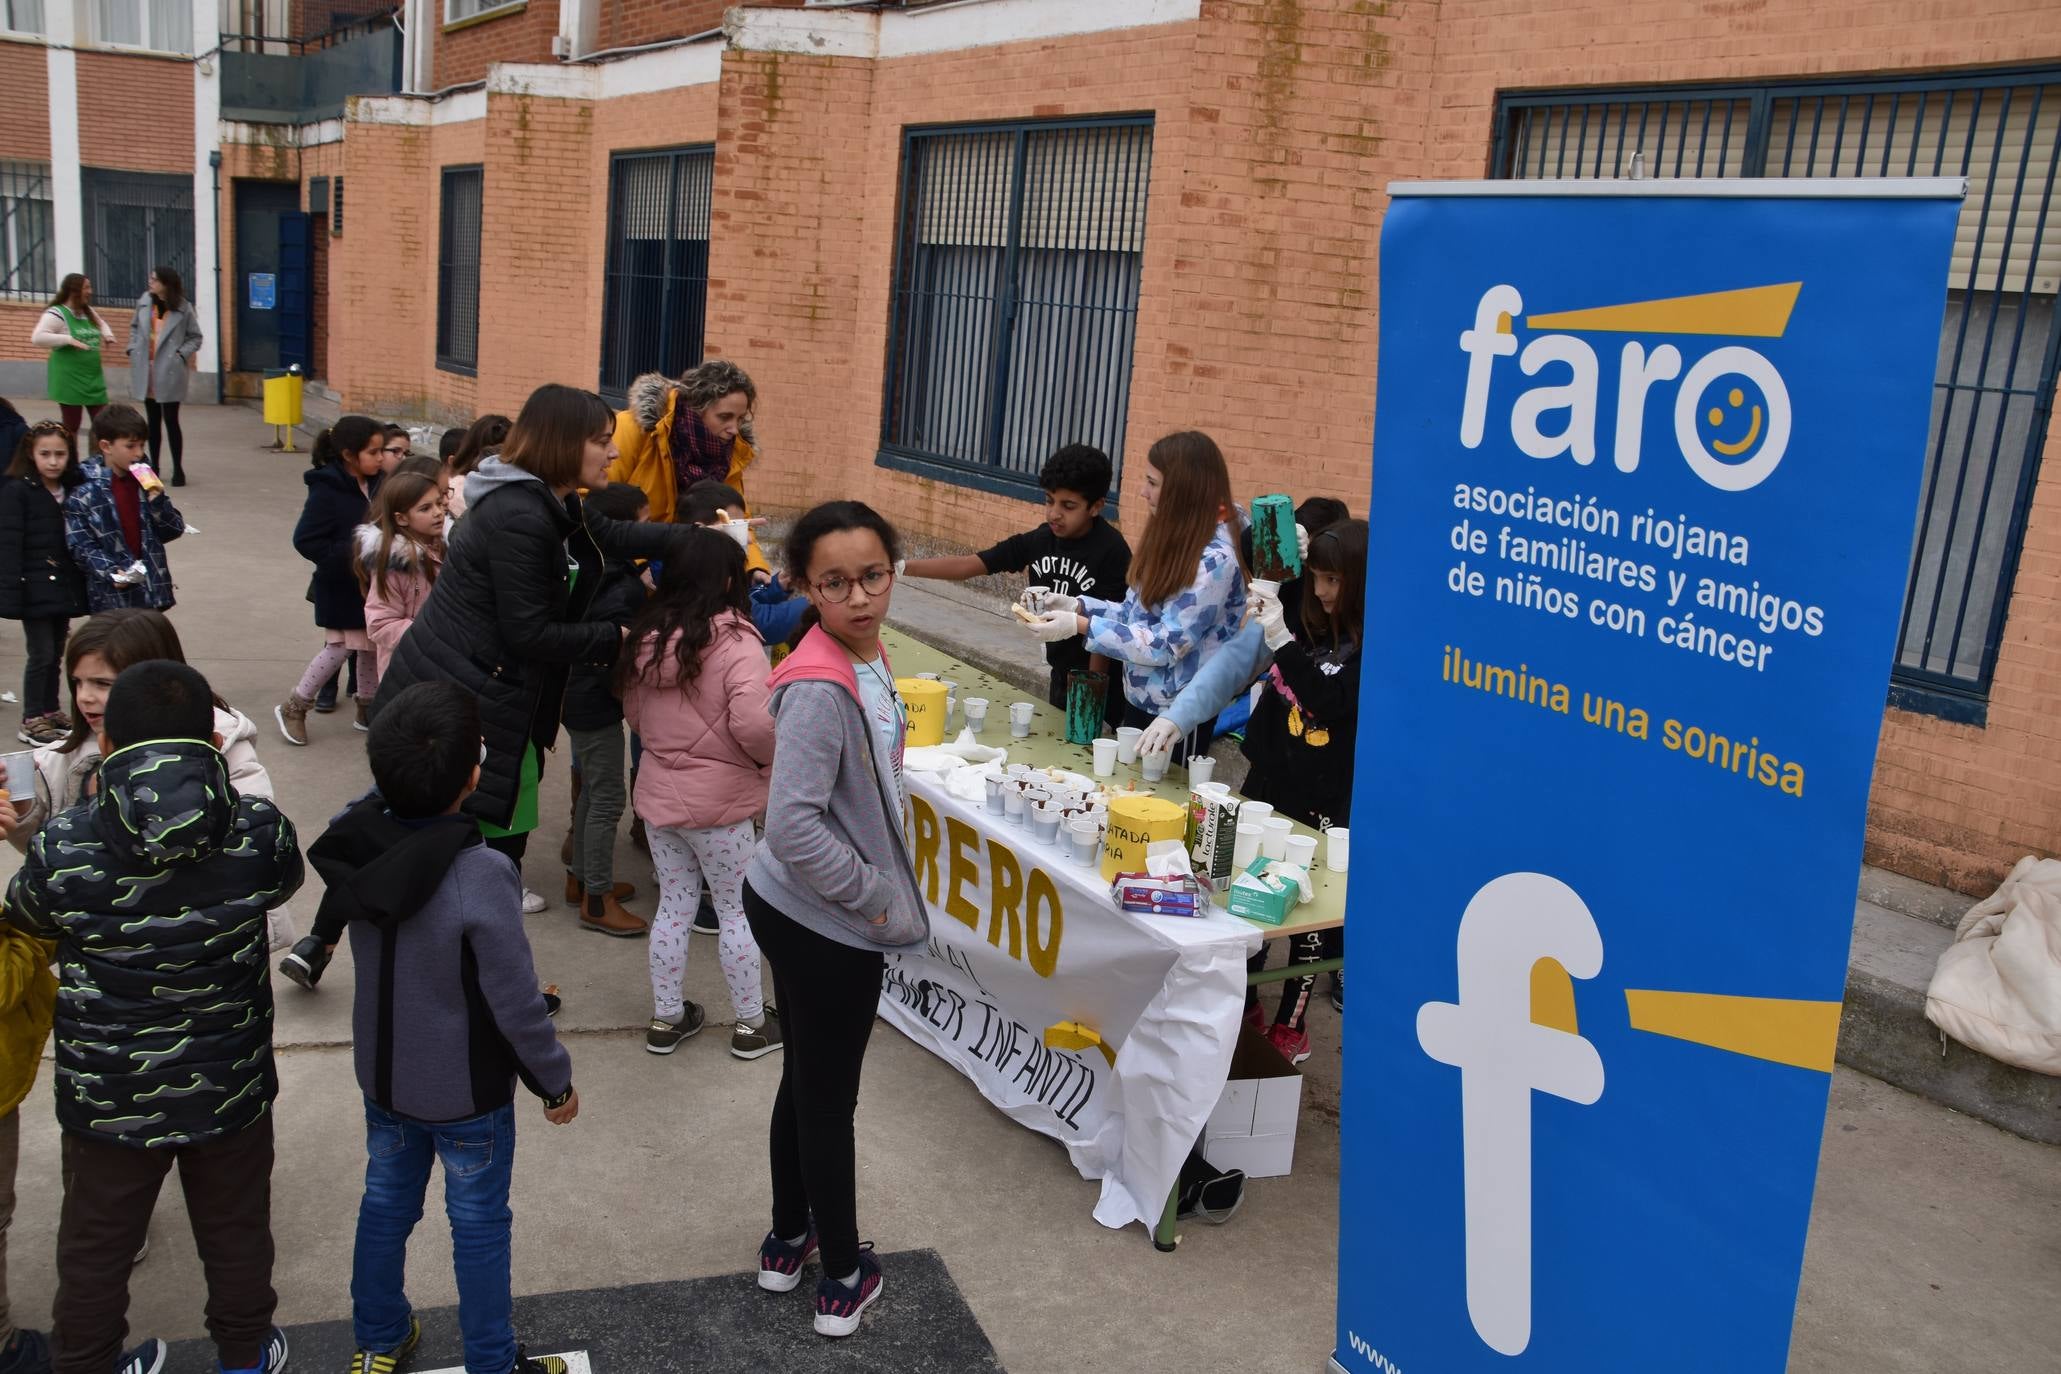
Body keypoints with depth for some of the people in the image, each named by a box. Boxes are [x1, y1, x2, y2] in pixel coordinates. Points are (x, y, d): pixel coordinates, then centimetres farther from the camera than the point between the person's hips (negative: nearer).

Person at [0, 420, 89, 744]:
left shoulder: (73, 491, 8)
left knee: (57, 653, 13)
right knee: (42, 653, -4)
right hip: (35, 588, -5)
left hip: (64, 587, 5)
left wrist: (80, 587, 3)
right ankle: (31, 720, 6)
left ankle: (51, 710, 25)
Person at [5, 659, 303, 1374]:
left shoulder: (62, 847, -23)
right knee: (236, 1233, 24)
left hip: (108, 1100, -1)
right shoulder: (259, 832, -21)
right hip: (230, 1092, 1)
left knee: (95, 1246, 23)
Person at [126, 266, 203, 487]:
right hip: (146, 369, 4)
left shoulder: (183, 308, -7)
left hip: (169, 371, -4)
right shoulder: (144, 301, 3)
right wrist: (133, 349, 4)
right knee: (153, 421, 13)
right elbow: (135, 327, 16)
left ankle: (178, 469, 7)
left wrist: (181, 355, -14)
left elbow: (195, 337, -1)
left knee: (171, 421, -2)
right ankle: (154, 466, 23)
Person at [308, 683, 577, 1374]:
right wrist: (557, 1082, -9)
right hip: (467, 1093, -5)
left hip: (382, 1076, 5)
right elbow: (517, 1005, -24)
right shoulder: (482, 876, -33)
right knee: (479, 1225, 14)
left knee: (385, 1203, 25)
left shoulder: (356, 842, -17)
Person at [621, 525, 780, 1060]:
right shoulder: (735, 641, -18)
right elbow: (753, 723, -28)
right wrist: (769, 760, -9)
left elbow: (633, 713, 13)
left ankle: (666, 1018, 28)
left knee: (673, 905, 18)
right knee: (738, 911, 9)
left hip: (657, 793, 6)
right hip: (719, 800, -6)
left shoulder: (647, 638, 2)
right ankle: (751, 1024, 22)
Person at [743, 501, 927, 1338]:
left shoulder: (869, 659, 1)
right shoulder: (820, 689, -28)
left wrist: (877, 882, 11)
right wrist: (872, 895, -20)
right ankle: (842, 1279, 28)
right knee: (829, 1098, 9)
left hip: (805, 915, 9)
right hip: (823, 925, -9)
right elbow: (793, 824, -32)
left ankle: (787, 1243, 42)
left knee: (807, 1081, 23)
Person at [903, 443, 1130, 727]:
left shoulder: (1111, 551, -19)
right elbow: (966, 566, -5)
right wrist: (904, 567, -16)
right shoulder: (1038, 541, -3)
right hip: (1061, 677, 6)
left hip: (1100, 683, -6)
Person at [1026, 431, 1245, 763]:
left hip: (1176, 713, -8)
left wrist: (1081, 626, -24)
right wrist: (1077, 605, -4)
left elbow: (1167, 644, -24)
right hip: (1137, 699, 8)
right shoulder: (1174, 538, 5)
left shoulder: (1215, 560, -23)